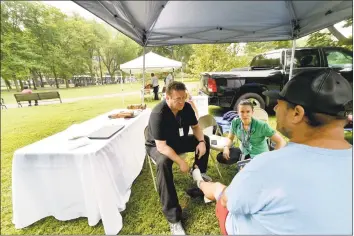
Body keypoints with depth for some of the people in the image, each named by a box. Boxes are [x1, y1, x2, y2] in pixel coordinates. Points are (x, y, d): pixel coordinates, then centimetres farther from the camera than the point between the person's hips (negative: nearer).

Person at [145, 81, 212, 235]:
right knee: (163, 163, -38)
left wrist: (201, 142, -18)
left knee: (205, 139, -4)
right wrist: (180, 162, -36)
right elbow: (161, 146, -34)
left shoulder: (186, 107, -13)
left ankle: (199, 172, 20)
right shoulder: (158, 114, -33)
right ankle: (173, 218, -27)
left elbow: (196, 126, 0)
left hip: (178, 141, 6)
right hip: (157, 146, -6)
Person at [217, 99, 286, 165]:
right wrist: (226, 147, -18)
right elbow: (230, 138, 3)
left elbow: (281, 141, -20)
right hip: (243, 152, 4)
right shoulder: (235, 122, -13)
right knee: (220, 157, -12)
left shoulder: (262, 126, -25)